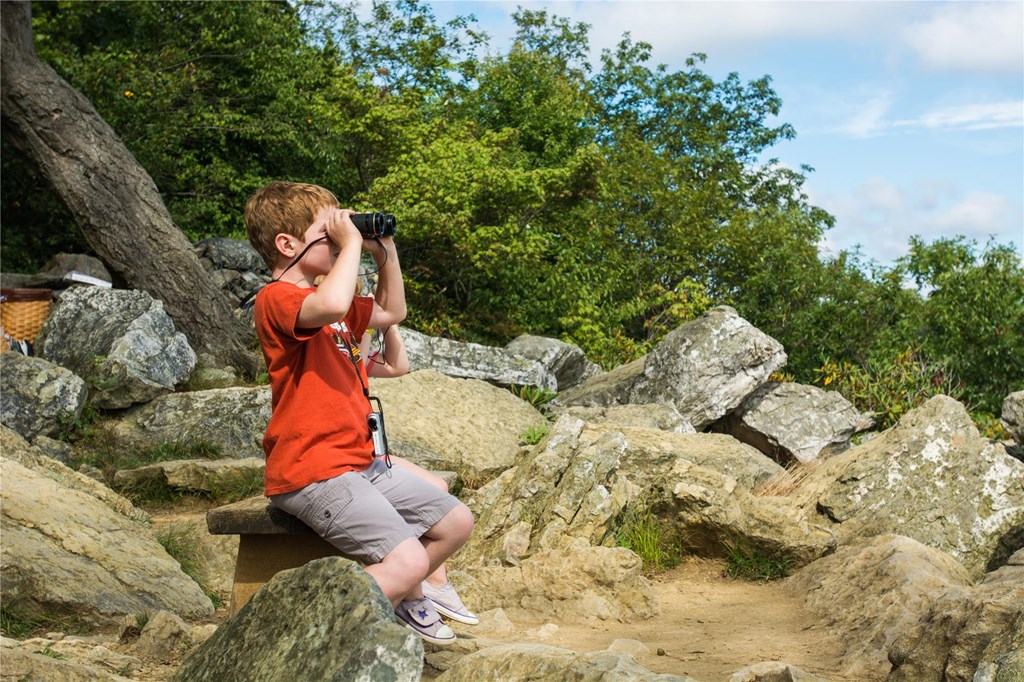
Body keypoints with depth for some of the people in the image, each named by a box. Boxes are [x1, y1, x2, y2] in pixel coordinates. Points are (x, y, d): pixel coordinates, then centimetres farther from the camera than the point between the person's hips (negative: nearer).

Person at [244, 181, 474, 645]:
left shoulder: (324, 300, 18)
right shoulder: (276, 298, -14)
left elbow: (392, 312, 30)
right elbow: (331, 306, -37)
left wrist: (386, 251, 18)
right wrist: (351, 243, -23)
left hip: (360, 462, 10)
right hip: (313, 472, -10)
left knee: (456, 523, 16)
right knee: (408, 561, -24)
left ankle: (405, 598, 37)